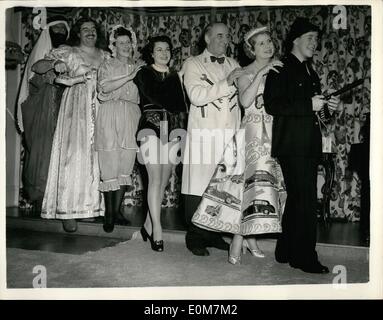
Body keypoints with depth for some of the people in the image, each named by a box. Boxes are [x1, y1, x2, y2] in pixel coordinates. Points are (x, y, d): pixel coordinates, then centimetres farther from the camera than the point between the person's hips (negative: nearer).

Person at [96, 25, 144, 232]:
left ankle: (116, 211, 8)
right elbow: (104, 87, -9)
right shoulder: (107, 65, 10)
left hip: (130, 119, 3)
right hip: (110, 119, -3)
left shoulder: (138, 68, 19)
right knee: (110, 165, -6)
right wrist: (128, 77, -12)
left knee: (125, 165, -1)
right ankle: (108, 213, 3)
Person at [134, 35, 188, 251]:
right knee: (156, 177, -13)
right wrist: (177, 108, -3)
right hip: (152, 126, -4)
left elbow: (182, 103, 13)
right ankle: (157, 229, -11)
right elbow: (153, 96, -4)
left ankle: (149, 225, 15)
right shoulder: (144, 73, 9)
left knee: (164, 181, 3)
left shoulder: (176, 76, 20)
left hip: (173, 128, 4)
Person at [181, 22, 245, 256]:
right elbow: (196, 96, -10)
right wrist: (226, 83, -14)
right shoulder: (193, 64, 5)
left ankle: (214, 235, 16)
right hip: (204, 135, -4)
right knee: (199, 186, -3)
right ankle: (195, 238, 8)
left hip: (230, 135, 4)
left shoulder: (232, 64, 19)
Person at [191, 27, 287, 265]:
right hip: (255, 130, -6)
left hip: (275, 130, 6)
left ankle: (249, 236, 15)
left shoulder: (279, 69, 15)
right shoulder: (247, 73, -1)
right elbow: (245, 101, -19)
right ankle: (239, 239, -10)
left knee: (270, 179, 5)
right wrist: (261, 74, -21)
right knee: (256, 176, -16)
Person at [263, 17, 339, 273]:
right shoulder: (281, 69, -6)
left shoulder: (310, 72, 20)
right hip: (292, 144, -9)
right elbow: (272, 105, -17)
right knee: (305, 201, -8)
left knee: (297, 199, 13)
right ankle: (305, 258, 3)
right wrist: (309, 105, -18)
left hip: (309, 145, 9)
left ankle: (286, 251, 24)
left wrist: (326, 105, 10)